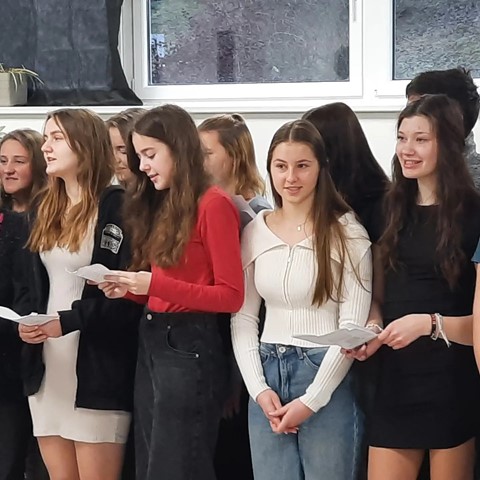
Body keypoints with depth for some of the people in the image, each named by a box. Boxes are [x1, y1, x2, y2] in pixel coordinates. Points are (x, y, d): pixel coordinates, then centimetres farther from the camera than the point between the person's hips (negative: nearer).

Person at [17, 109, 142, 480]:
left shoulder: (118, 207, -8)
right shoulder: (45, 211, 16)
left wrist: (69, 320, -21)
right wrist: (26, 321, -2)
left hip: (98, 370, -7)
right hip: (46, 366, 7)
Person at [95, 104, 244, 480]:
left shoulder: (213, 204, -11)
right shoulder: (161, 204, 14)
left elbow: (231, 296, -15)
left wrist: (155, 284, -21)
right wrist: (130, 290, -4)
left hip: (189, 345, -9)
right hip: (150, 341, 9)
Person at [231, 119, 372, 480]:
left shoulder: (347, 233, -6)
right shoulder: (254, 232, 6)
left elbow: (353, 325, -9)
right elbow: (243, 317, 7)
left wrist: (311, 400, -12)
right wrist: (259, 388, -5)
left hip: (328, 381, -4)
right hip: (268, 376, 4)